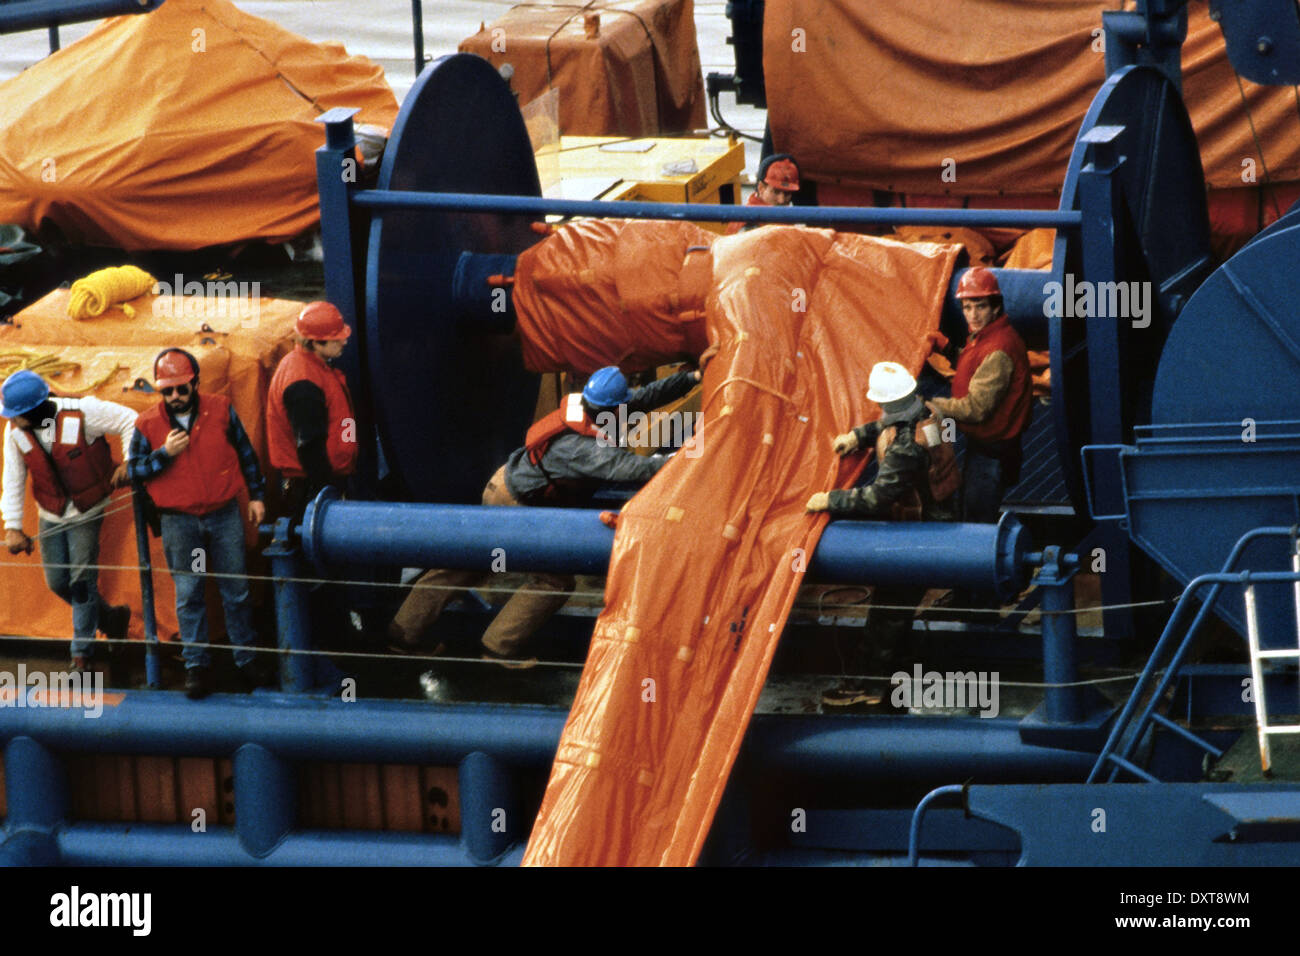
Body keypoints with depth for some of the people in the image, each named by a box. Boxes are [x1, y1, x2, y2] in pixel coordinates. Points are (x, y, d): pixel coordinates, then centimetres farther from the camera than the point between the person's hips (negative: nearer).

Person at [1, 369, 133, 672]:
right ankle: (111, 618, 31)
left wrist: (129, 463, -22)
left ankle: (82, 653, 2)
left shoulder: (80, 415, -24)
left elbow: (130, 421, -14)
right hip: (51, 515, 5)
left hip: (86, 511, -5)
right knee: (57, 582, 5)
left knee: (82, 579, -9)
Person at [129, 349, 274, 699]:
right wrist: (164, 454, -15)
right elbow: (135, 471, 1)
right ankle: (196, 666, 10)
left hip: (224, 515, 1)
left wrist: (256, 495, 12)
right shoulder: (148, 424, -3)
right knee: (188, 595, 2)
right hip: (178, 522, -1)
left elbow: (245, 453, 11)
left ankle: (246, 660, 17)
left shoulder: (220, 410, -1)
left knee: (236, 591, 7)